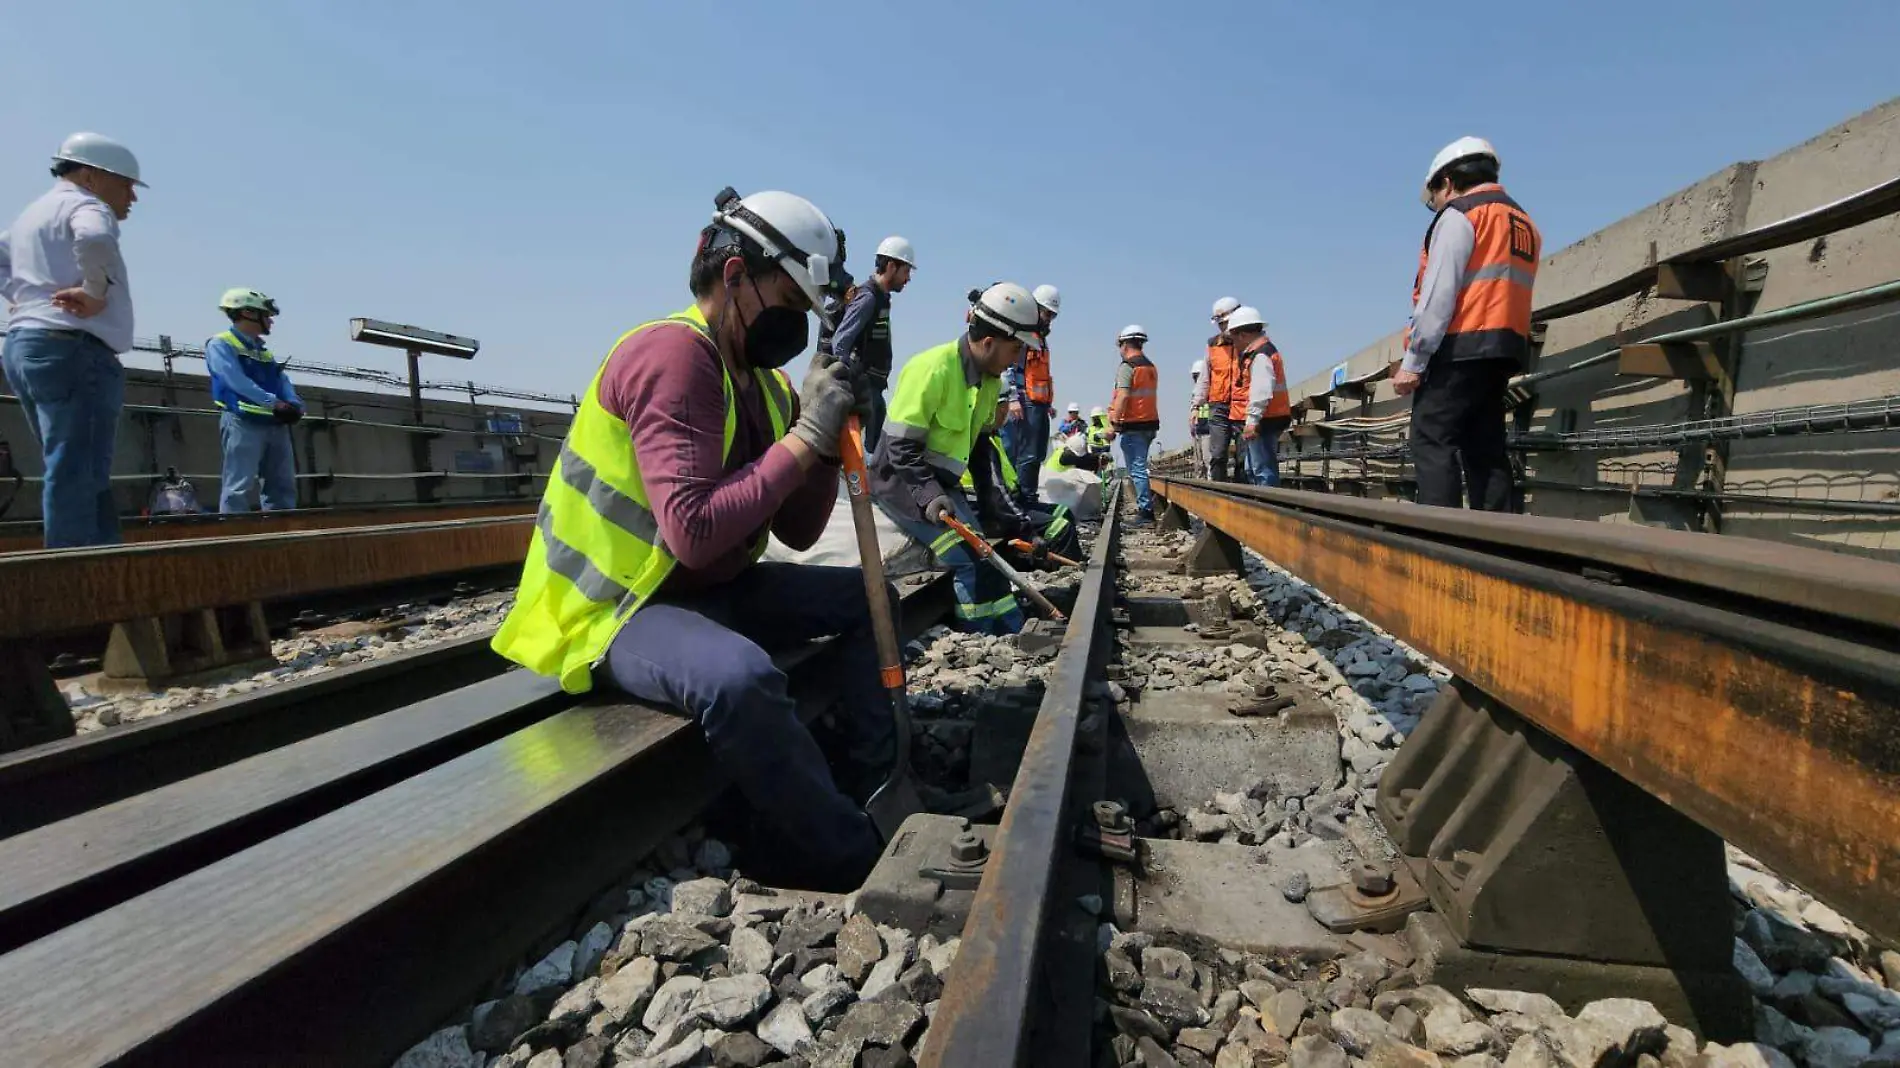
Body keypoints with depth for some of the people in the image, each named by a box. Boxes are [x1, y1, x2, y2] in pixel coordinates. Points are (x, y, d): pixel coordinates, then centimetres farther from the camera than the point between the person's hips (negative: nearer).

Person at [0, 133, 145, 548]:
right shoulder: (83, 205, -4)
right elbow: (94, 239, -27)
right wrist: (96, 292, -16)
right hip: (72, 350, -10)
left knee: (72, 472, 9)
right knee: (76, 474, -13)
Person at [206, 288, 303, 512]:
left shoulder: (263, 351, 24)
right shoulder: (221, 345, 1)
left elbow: (283, 381, 12)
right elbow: (237, 381, -14)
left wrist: (294, 406, -9)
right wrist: (273, 403, -22)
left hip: (276, 424, 8)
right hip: (243, 423, -8)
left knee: (283, 487, 6)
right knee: (239, 487, -11)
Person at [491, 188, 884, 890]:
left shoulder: (761, 379, 7)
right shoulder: (672, 355, -20)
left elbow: (797, 532, 7)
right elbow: (694, 533, -33)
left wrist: (828, 434, -8)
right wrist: (803, 436, -25)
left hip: (713, 589, 10)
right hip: (615, 608, -9)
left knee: (864, 598, 12)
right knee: (740, 676, -38)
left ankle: (870, 791, 8)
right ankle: (848, 861, -13)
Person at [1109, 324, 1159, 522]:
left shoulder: (1127, 366, -11)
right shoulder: (1150, 367, 15)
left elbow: (1122, 396, -20)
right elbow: (1146, 395, 15)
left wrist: (1114, 423, -19)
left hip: (1133, 425, -9)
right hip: (1150, 422, 9)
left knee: (1137, 469, -6)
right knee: (1139, 466, 17)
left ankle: (1145, 509, -7)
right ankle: (1145, 505, 20)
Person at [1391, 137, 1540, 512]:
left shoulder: (1459, 215, -2)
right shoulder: (1524, 224, 24)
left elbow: (1438, 294, -12)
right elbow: (1504, 295, 19)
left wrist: (1412, 361, -13)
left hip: (1460, 349, -8)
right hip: (1504, 351, 8)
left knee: (1432, 442, -11)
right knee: (1486, 449, 9)